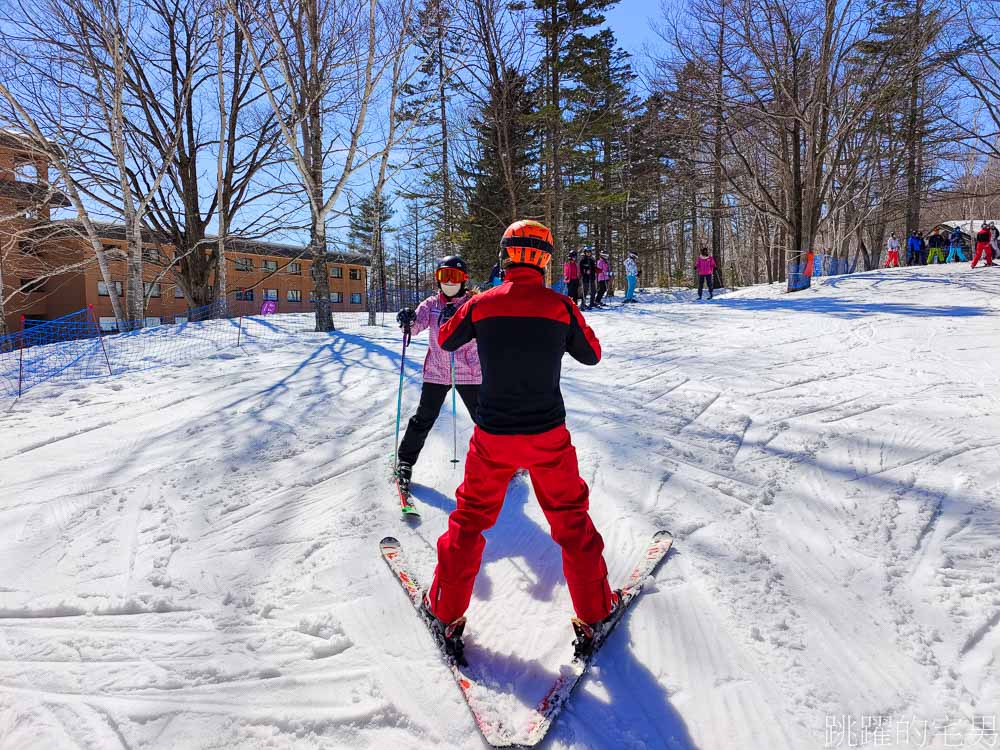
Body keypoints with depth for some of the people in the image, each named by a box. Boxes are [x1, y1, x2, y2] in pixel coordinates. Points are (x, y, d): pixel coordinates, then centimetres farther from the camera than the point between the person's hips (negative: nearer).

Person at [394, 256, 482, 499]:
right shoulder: (431, 304, 2)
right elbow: (416, 326, -14)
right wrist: (408, 319, -37)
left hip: (469, 372, -1)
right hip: (436, 371, 1)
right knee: (423, 420, 4)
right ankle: (405, 461, 21)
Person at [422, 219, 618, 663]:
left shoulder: (480, 304, -6)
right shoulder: (560, 307, -8)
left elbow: (447, 341, 13)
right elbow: (591, 355, 8)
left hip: (493, 437, 1)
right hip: (549, 436, 0)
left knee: (470, 520, 18)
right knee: (572, 521, 16)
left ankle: (446, 615, 28)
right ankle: (593, 617, 26)